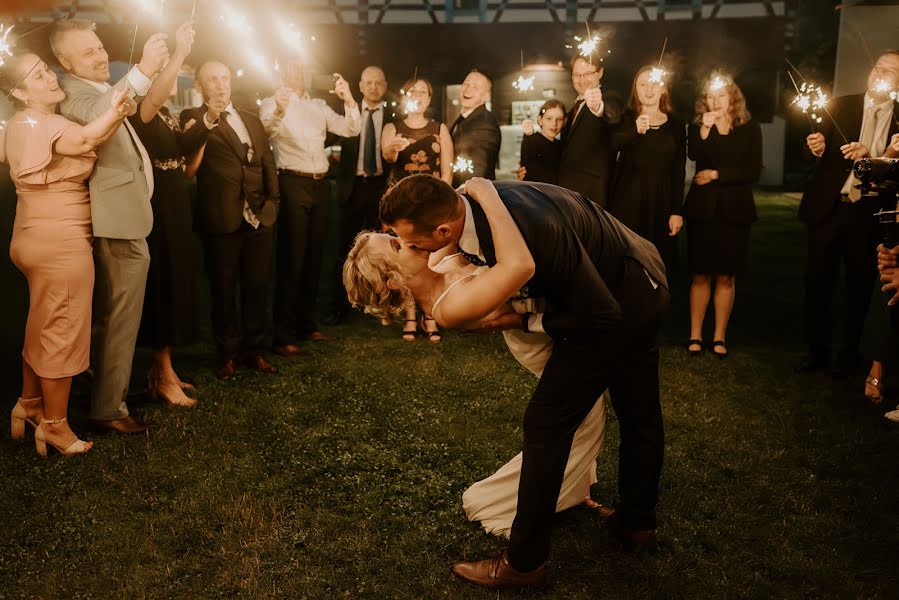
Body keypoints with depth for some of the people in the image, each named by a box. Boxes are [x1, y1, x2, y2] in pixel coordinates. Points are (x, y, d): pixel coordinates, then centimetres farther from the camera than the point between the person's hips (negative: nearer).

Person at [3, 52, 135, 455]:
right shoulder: (39, 125, -18)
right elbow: (87, 139, -32)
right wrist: (115, 110, -24)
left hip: (37, 238, 10)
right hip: (60, 242, -10)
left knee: (41, 327, 21)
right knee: (62, 332, 0)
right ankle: (55, 426, 11)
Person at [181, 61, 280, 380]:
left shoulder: (252, 119, 16)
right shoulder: (194, 118, 0)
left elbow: (268, 163, 17)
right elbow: (192, 159, -19)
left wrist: (272, 200, 4)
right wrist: (209, 117, -31)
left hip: (259, 217, 4)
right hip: (222, 219, -4)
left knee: (257, 288, 9)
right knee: (223, 290, 5)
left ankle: (253, 350, 21)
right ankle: (228, 353, 19)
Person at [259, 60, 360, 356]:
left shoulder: (319, 106, 17)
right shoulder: (272, 103, 0)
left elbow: (350, 129, 8)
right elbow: (266, 131, -22)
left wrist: (349, 100, -9)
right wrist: (279, 111, -44)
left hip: (320, 185, 6)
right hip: (292, 184, -6)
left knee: (313, 258, 11)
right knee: (292, 259, -7)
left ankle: (307, 325, 21)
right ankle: (284, 336, -4)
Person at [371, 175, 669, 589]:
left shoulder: (531, 231, -39)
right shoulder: (468, 203, -14)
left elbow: (601, 315, -28)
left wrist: (524, 322, -18)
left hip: (620, 304, -9)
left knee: (547, 420, -6)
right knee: (639, 414, 23)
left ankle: (525, 562, 7)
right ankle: (638, 523, 44)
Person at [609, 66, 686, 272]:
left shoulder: (676, 125, 9)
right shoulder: (626, 120, 4)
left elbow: (679, 172, 8)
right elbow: (615, 143, -20)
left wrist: (676, 211, 1)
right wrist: (636, 130, -41)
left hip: (661, 201, 2)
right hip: (627, 198, -1)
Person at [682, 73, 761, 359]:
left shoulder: (750, 129, 4)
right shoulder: (698, 126, 7)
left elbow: (753, 171, -5)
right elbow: (695, 155, -13)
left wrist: (717, 174, -8)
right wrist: (705, 129, -23)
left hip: (734, 210, 0)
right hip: (702, 208, 0)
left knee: (725, 276, 4)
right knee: (700, 274, 2)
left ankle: (720, 336, 11)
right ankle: (695, 335, 8)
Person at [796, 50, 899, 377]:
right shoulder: (841, 105, 5)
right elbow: (822, 151, 2)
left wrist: (870, 156, -22)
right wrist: (818, 148, -20)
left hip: (868, 214, 0)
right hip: (827, 208, 0)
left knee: (859, 286, 9)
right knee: (817, 283, 5)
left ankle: (848, 353, 23)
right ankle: (816, 349, 20)